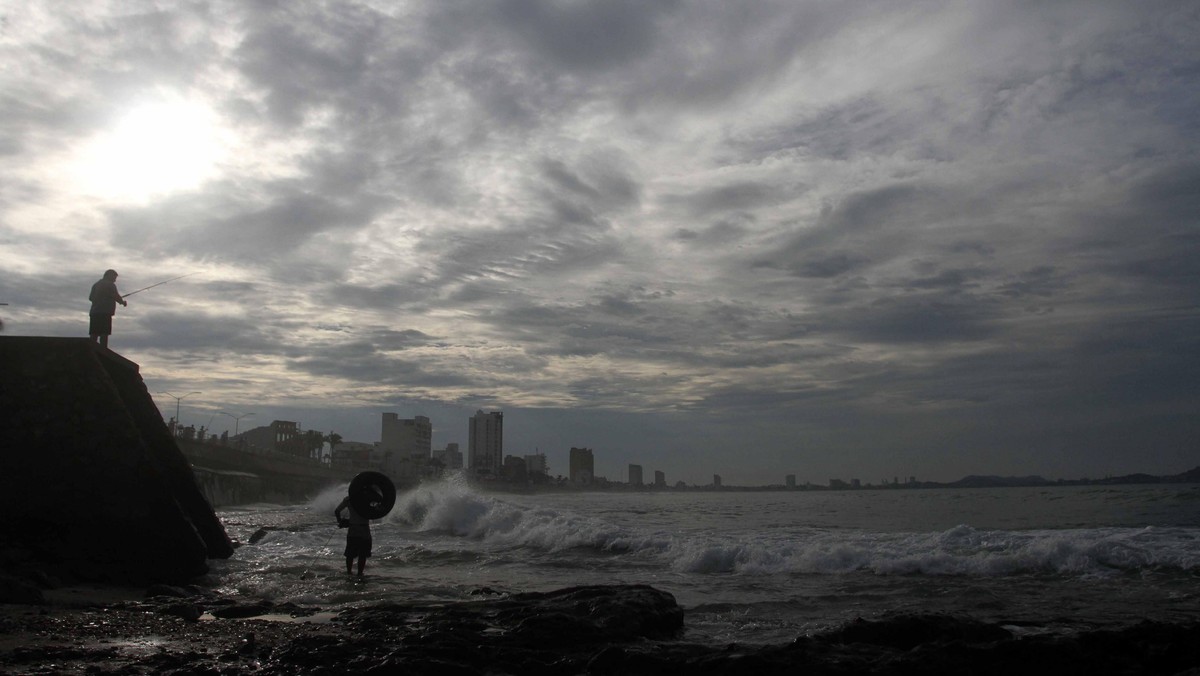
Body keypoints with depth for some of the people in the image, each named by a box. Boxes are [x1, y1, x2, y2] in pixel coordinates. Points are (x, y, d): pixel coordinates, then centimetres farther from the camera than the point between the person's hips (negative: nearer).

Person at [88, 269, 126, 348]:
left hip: (94, 312, 7)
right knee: (104, 334, -10)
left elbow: (90, 297, 23)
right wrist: (123, 302, 13)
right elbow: (116, 297, -6)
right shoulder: (110, 285, -3)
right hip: (105, 313, -7)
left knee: (94, 334, 6)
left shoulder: (96, 284, 20)